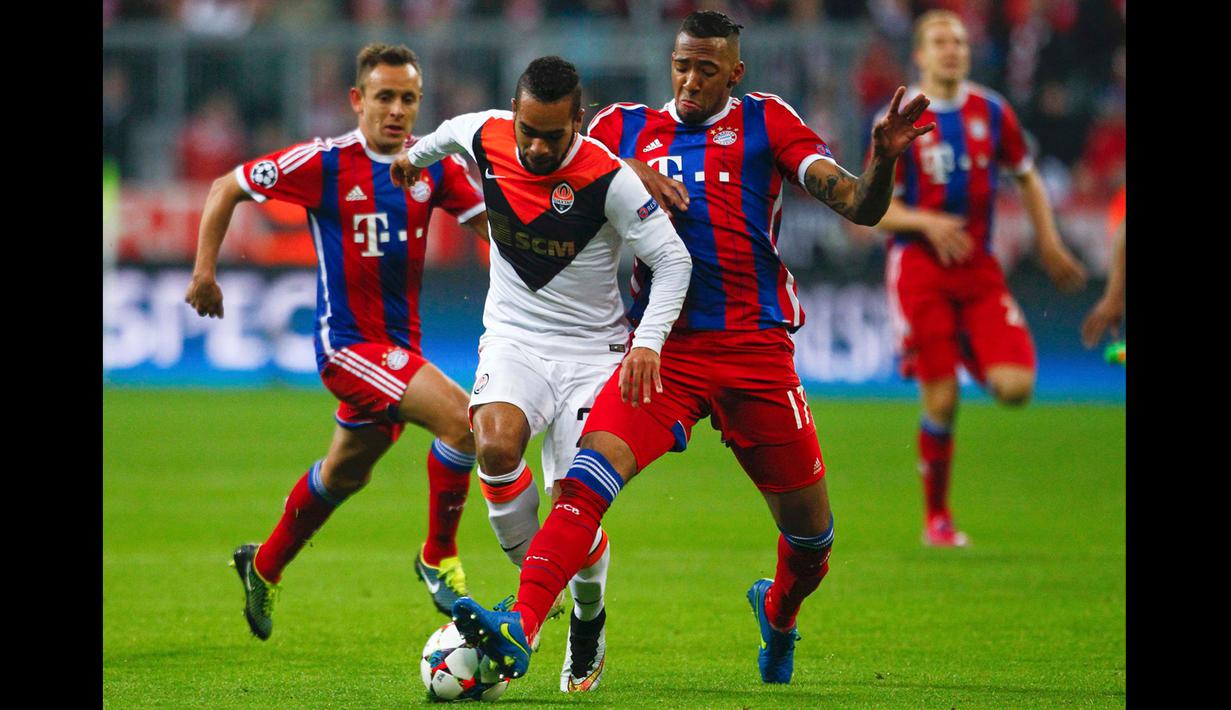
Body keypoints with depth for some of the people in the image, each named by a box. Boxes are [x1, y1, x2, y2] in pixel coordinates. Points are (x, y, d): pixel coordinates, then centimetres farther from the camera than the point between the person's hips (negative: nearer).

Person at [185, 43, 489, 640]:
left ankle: (264, 567, 47)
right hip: (346, 340, -6)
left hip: (400, 343, 6)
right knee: (459, 418, -24)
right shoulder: (324, 163, -12)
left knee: (345, 474, 24)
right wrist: (205, 271, -3)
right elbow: (227, 189, -1)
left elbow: (490, 222, 3)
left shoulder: (435, 166, 0)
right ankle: (439, 559, -8)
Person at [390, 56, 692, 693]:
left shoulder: (608, 179, -19)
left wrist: (648, 341, -26)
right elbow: (454, 130, 19)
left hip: (591, 349, -2)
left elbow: (673, 259, -13)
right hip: (514, 340, 2)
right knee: (496, 444, -30)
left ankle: (589, 621, 21)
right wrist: (418, 154, 39)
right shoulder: (486, 138, -7)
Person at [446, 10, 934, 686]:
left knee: (811, 534, 9)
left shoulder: (764, 122, 6)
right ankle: (519, 629, -36)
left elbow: (858, 206, -1)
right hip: (663, 348, 0)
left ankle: (779, 612, 43)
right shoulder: (626, 128, 11)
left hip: (756, 351, 0)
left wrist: (882, 158, -23)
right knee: (590, 474, -24)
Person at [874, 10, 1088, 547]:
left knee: (1016, 387, -13)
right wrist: (927, 222, -20)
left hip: (979, 267, 3)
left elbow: (1028, 178, 21)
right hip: (919, 266, -3)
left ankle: (975, 358, 23)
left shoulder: (992, 112, 8)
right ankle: (936, 518, 7)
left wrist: (1049, 244, 12)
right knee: (940, 400, -9)